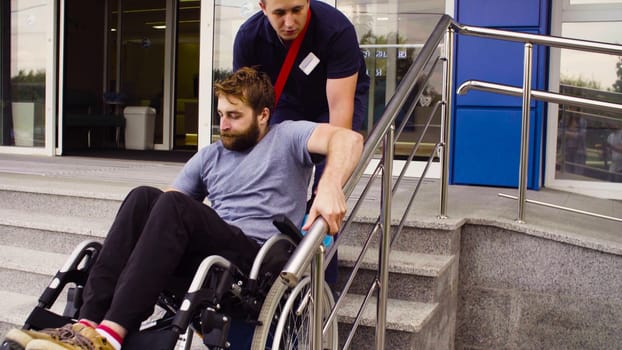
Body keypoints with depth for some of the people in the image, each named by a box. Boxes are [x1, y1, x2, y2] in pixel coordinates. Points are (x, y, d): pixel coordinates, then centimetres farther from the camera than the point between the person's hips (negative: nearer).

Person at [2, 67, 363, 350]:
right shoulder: (209, 156, 23)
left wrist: (329, 188, -31)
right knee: (144, 197, -17)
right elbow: (167, 206, 18)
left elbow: (349, 139, -13)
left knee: (174, 204, -28)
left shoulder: (286, 137, 6)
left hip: (258, 261, -5)